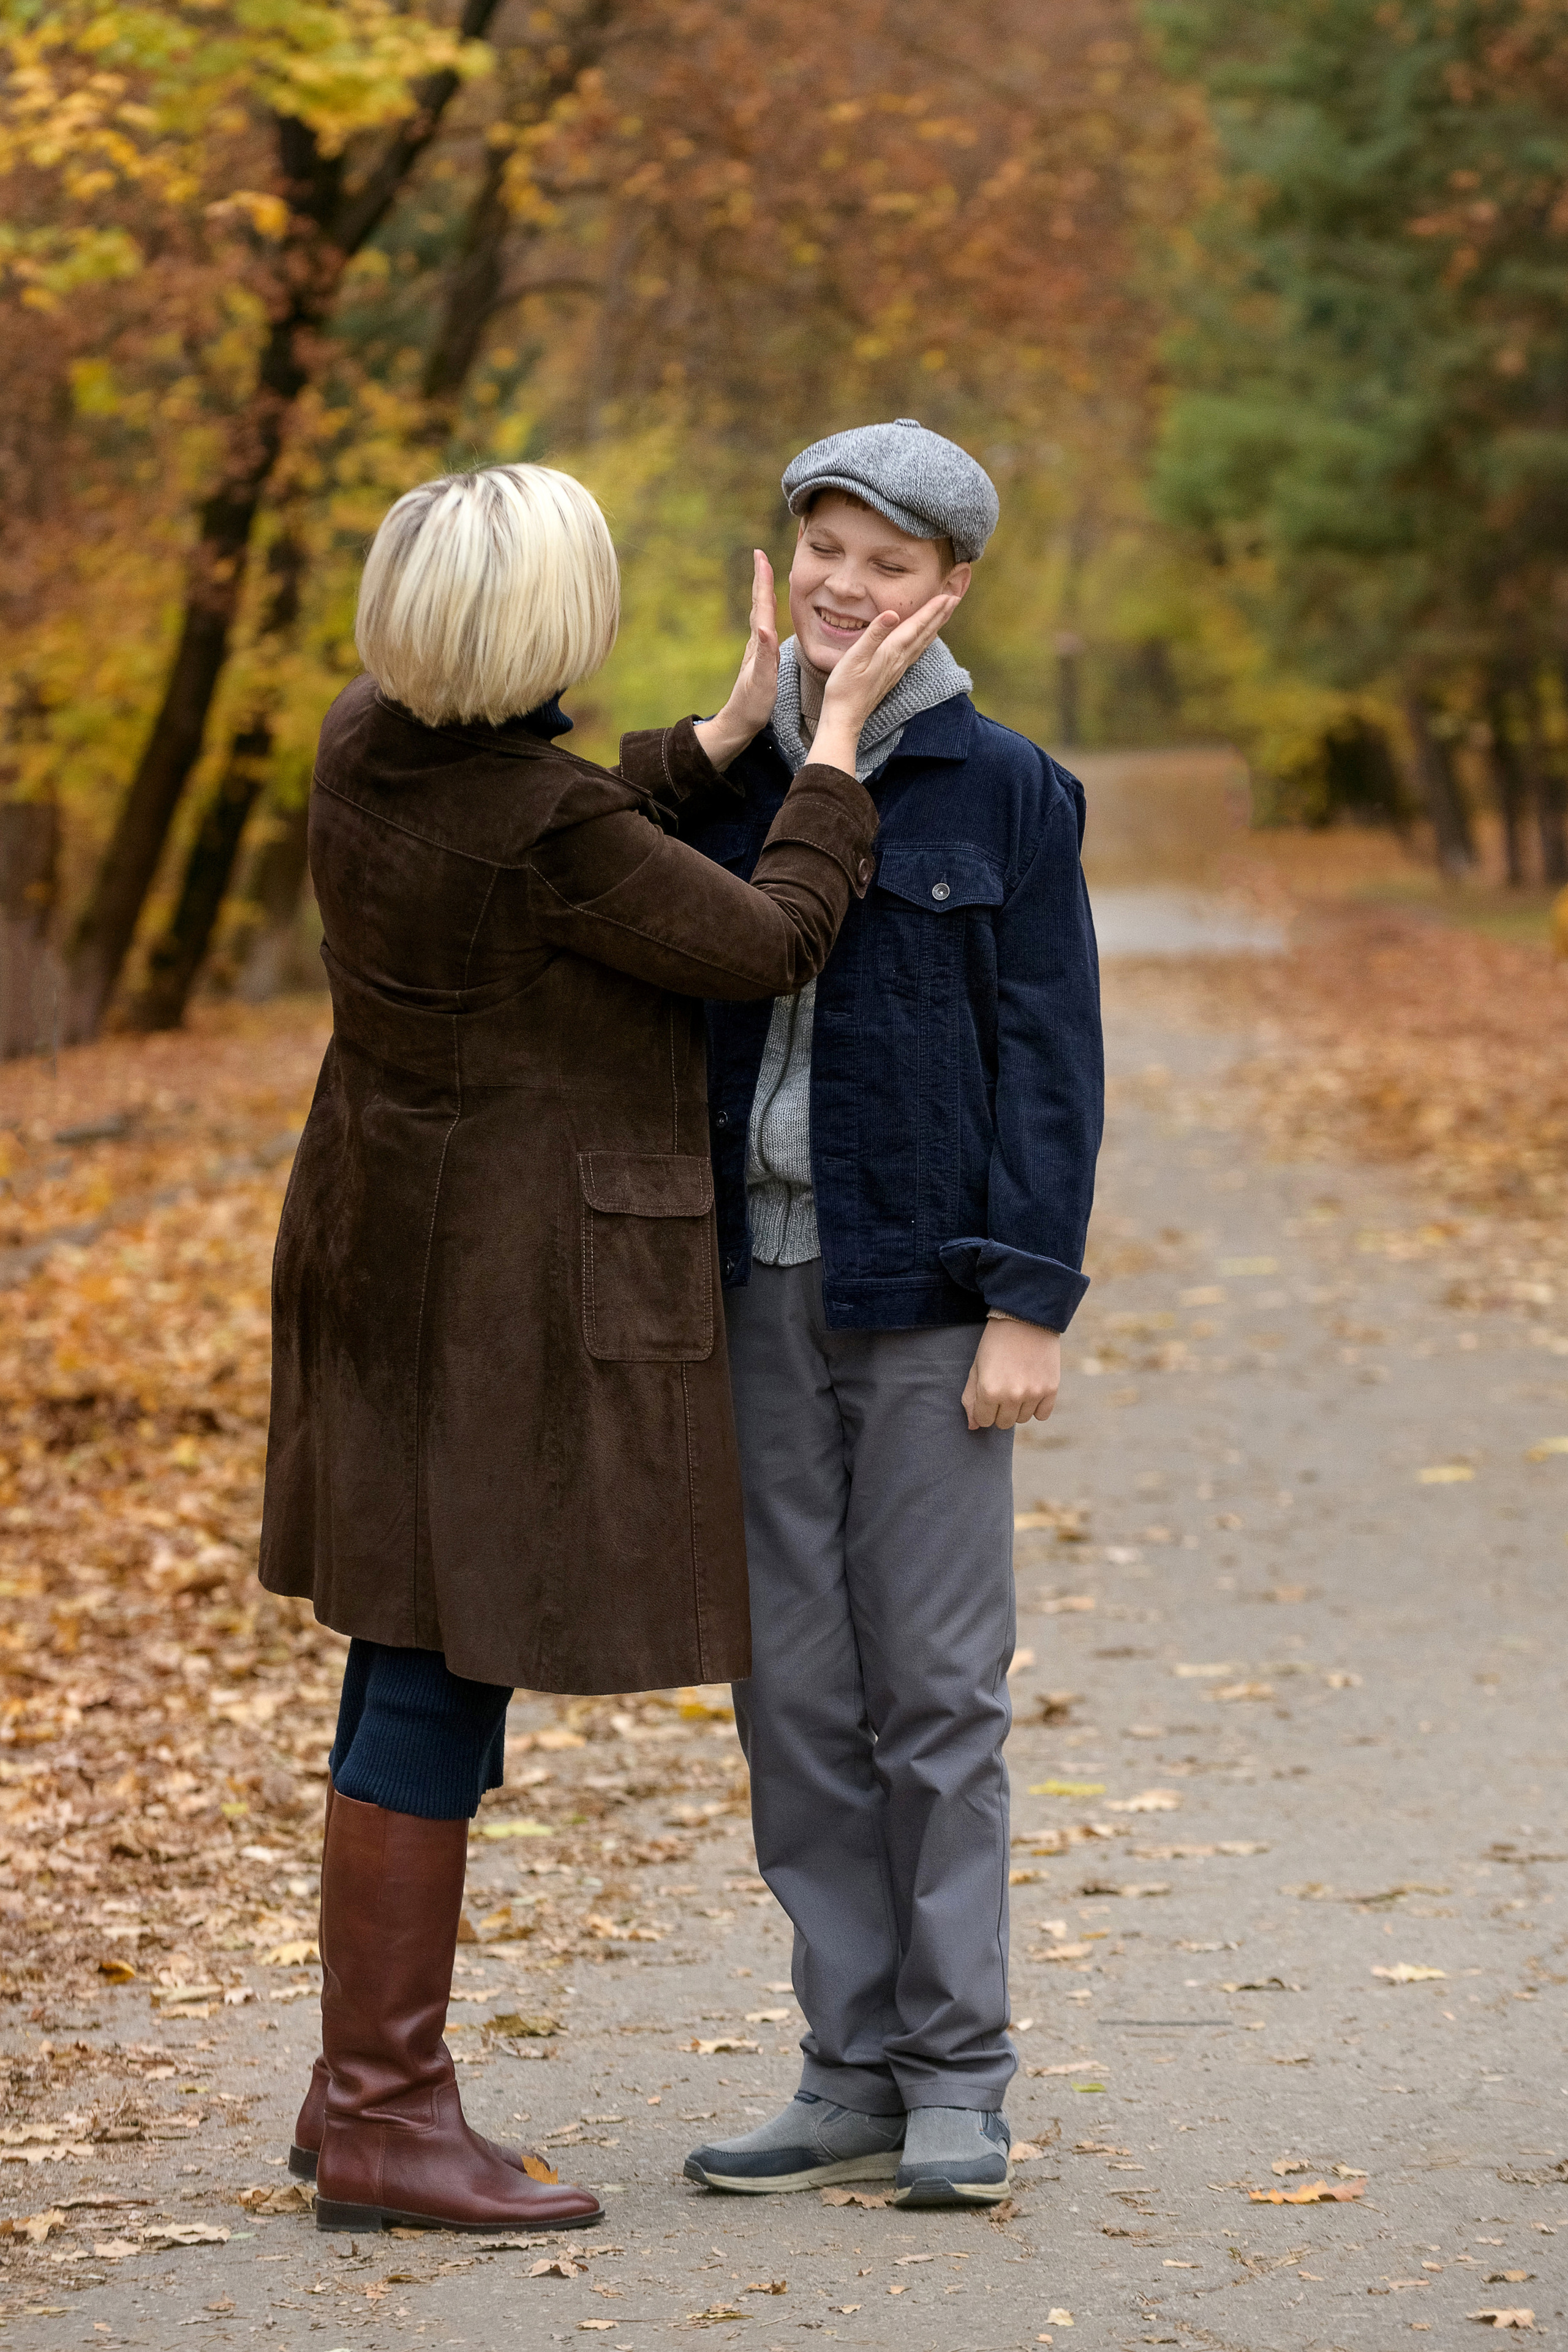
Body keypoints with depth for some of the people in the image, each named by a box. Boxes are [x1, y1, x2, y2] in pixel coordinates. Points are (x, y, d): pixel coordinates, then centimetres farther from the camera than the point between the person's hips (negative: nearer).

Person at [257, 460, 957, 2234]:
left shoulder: (366, 745, 2)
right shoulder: (546, 825, -23)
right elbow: (771, 943, -10)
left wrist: (727, 733, 21)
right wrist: (836, 740, 0)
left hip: (395, 1251, 9)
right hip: (516, 1276, -9)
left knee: (410, 1664, 15)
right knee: (449, 1679, -4)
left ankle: (361, 2080, 22)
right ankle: (383, 2118, 2)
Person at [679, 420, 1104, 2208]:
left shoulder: (1004, 795, -2)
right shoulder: (722, 780, 9)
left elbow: (1050, 1057, -4)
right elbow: (674, 1018, 12)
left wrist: (1030, 1303, -11)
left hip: (922, 1286, -4)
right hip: (756, 1283, 4)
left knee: (935, 1679, -1)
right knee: (794, 1687, 6)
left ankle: (958, 2086, 7)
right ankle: (853, 2077, 14)